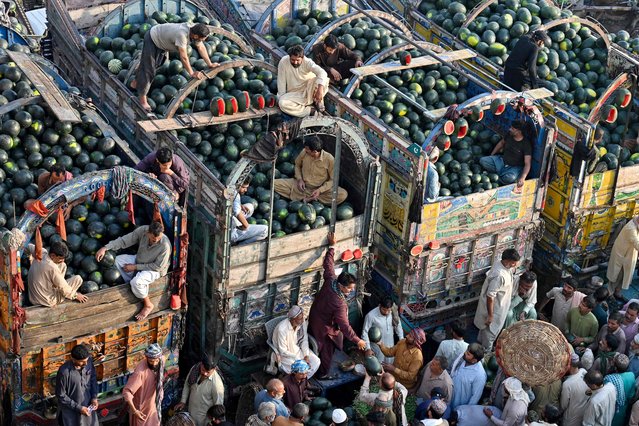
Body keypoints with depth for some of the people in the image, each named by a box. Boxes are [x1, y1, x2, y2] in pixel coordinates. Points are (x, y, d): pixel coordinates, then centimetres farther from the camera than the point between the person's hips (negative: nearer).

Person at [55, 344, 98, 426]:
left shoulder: (88, 362, -17)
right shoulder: (64, 372, -32)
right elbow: (61, 395, -20)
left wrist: (94, 397, -7)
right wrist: (78, 408, -19)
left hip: (88, 405, 5)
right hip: (71, 410, -5)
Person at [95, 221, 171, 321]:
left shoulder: (165, 245, -35)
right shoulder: (142, 230, -22)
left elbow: (158, 266, -25)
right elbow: (124, 240, -15)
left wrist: (135, 267, -22)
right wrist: (105, 248, -25)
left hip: (155, 270, -6)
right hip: (139, 260, 6)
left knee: (136, 282, -29)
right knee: (119, 259, -7)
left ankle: (148, 305, -4)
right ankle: (132, 287, 0)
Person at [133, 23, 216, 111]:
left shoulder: (194, 31, -19)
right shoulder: (182, 35, -43)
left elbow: (201, 47, -6)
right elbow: (183, 57, -37)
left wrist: (210, 64, -7)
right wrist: (192, 73, -29)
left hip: (161, 40, 9)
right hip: (152, 38, -9)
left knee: (155, 65, 22)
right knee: (148, 68, -7)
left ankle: (137, 82, 43)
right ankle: (142, 99, 0)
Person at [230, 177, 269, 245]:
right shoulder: (235, 195, -25)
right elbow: (237, 212, -41)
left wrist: (241, 206, 5)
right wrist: (246, 225, -27)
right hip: (231, 234, -10)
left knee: (250, 206, 21)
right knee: (265, 230, -13)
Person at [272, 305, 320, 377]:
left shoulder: (302, 323, -14)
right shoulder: (282, 329, -31)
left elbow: (304, 341, -1)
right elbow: (283, 352, -23)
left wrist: (306, 356, -15)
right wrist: (299, 359, -22)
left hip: (297, 349, 6)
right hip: (285, 355, -6)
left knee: (316, 361, -12)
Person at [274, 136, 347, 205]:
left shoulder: (329, 159, -20)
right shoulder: (304, 153, -11)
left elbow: (333, 179, -11)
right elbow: (297, 165, 10)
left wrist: (320, 190, -24)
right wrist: (299, 179, -7)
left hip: (320, 188, -3)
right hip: (303, 186, 3)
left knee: (343, 194, -31)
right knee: (275, 183, -15)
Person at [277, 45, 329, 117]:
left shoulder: (307, 62, -17)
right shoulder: (283, 62, -13)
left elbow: (322, 73, -32)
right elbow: (281, 82, -7)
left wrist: (320, 89, -47)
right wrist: (282, 98, -9)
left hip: (309, 91, -1)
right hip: (294, 94, 1)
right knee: (282, 103, -31)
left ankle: (318, 101, -3)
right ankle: (310, 110, -21)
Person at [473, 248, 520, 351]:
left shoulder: (502, 265, -9)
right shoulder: (499, 275, -37)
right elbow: (490, 296, -31)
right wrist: (490, 315, -23)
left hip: (498, 305, 9)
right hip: (494, 307, -9)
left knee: (487, 329, 29)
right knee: (491, 331, 13)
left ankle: (480, 344, 50)